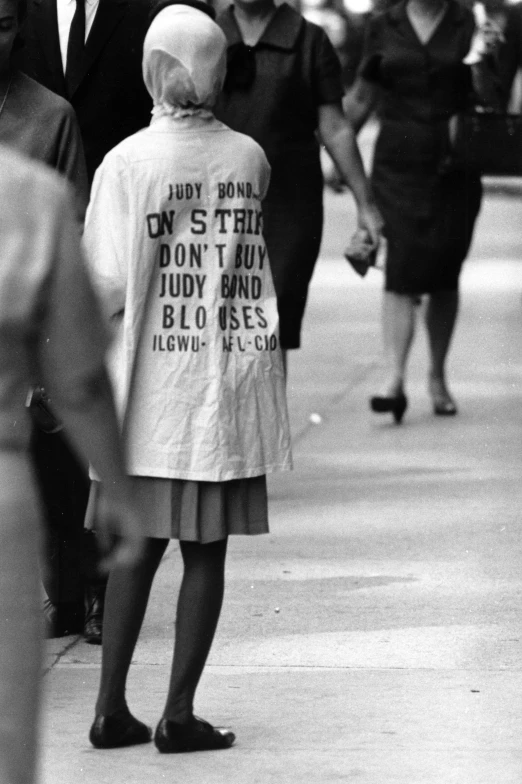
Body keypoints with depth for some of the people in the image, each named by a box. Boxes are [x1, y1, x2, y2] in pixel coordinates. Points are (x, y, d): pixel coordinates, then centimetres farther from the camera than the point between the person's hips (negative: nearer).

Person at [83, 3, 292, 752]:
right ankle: (178, 712, 5)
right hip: (233, 377, 1)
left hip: (153, 378, 0)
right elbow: (247, 255, 9)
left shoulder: (126, 163, -8)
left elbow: (108, 287, -10)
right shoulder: (250, 158, 0)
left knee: (138, 546, 9)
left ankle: (111, 708, 10)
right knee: (206, 550, 5)